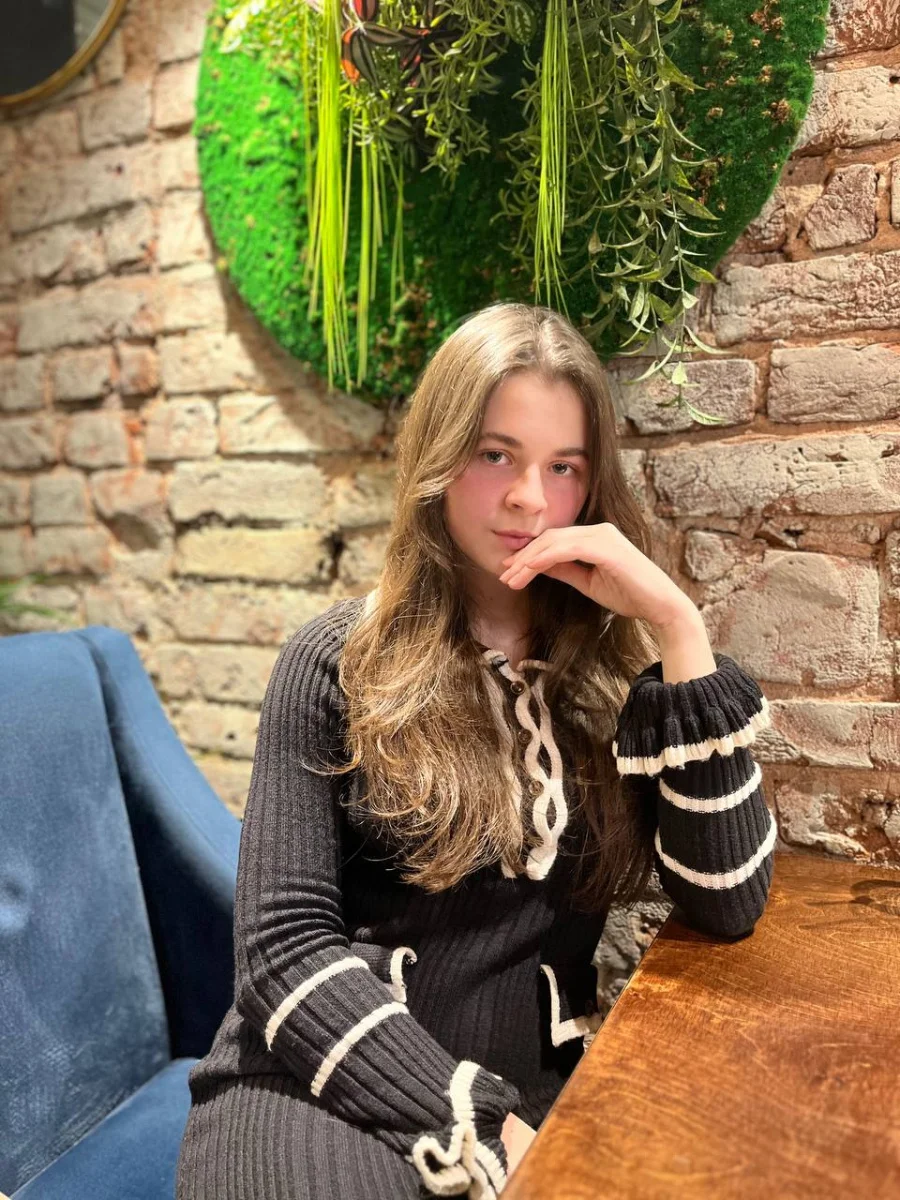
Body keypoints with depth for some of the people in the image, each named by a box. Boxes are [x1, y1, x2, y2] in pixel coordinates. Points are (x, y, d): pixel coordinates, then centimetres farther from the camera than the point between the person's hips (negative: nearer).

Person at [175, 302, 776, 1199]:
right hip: (330, 1086, -2)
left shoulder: (617, 670, 2)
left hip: (538, 1085, 3)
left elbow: (728, 904, -8)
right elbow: (284, 947, -9)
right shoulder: (338, 662, -4)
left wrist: (677, 629, -14)